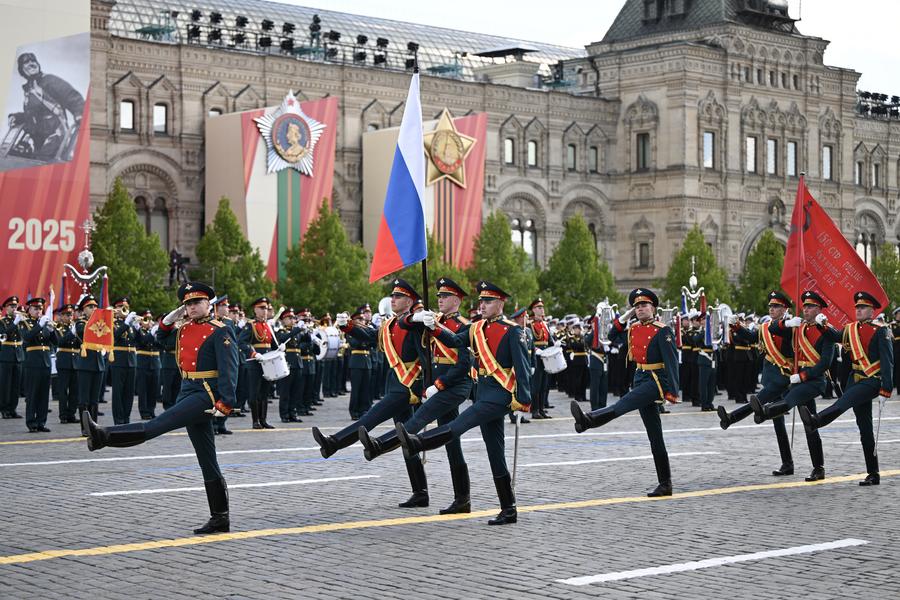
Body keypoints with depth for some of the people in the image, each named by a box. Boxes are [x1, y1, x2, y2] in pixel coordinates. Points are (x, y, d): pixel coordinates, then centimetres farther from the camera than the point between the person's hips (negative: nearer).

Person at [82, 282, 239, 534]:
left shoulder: (220, 332, -7)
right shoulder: (184, 330, 15)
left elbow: (229, 370, -16)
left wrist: (224, 403, -25)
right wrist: (169, 319, 14)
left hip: (206, 395, -9)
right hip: (188, 393, 9)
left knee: (158, 424, -22)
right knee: (207, 463, 8)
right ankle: (220, 519, 11)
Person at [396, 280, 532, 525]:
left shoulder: (512, 331, -7)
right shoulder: (476, 328, 14)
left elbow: (523, 366, -11)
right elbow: (456, 341, 0)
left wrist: (523, 400, -17)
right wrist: (434, 327, -16)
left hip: (501, 393, -8)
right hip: (484, 392, 8)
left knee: (464, 420, -27)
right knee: (495, 452, 7)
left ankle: (417, 443, -43)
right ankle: (508, 510, 11)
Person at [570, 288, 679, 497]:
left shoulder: (662, 331, -10)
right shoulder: (634, 329, 12)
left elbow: (672, 361, -16)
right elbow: (613, 337, 25)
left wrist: (672, 391, -23)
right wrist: (625, 317, 11)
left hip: (657, 381, -8)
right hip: (641, 379, 8)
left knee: (624, 403, -31)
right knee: (655, 437, 8)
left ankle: (588, 420, -56)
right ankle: (665, 484, 10)